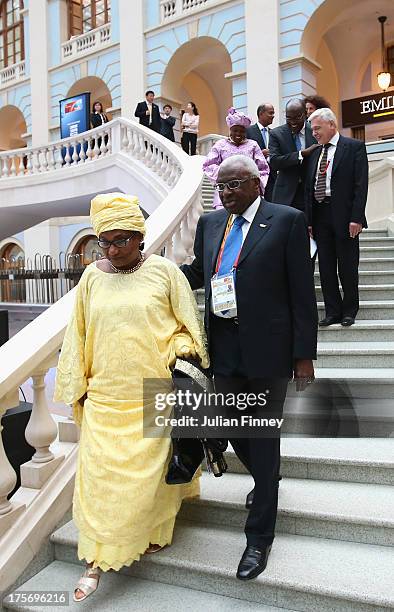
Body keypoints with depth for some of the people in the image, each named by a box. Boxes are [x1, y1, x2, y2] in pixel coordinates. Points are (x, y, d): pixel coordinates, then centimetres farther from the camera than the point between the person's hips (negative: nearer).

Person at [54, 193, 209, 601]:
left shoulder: (164, 271, -5)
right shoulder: (92, 277, 2)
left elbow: (186, 325, 2)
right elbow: (78, 336, 9)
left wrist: (179, 354, -14)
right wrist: (78, 387, 11)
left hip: (153, 393, -2)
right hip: (105, 395, 2)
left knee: (148, 470, 11)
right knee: (99, 474, 3)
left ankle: (152, 532, 37)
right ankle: (97, 560, 19)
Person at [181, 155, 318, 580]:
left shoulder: (287, 221, -6)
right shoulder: (210, 223, 9)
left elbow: (302, 292, -7)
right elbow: (197, 272, 18)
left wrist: (304, 354, -9)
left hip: (266, 347, -5)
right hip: (224, 346, 5)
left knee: (263, 438, 6)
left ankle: (259, 537, 23)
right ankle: (266, 481, 49)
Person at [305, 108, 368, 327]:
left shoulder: (354, 147, -1)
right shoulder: (316, 153, 15)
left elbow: (361, 184, -8)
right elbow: (309, 188, 13)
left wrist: (356, 218, -16)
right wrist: (309, 220, 5)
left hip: (344, 216, -5)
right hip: (321, 216, 5)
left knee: (348, 267, 3)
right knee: (326, 267, 7)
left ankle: (349, 311, 18)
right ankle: (333, 312, 16)